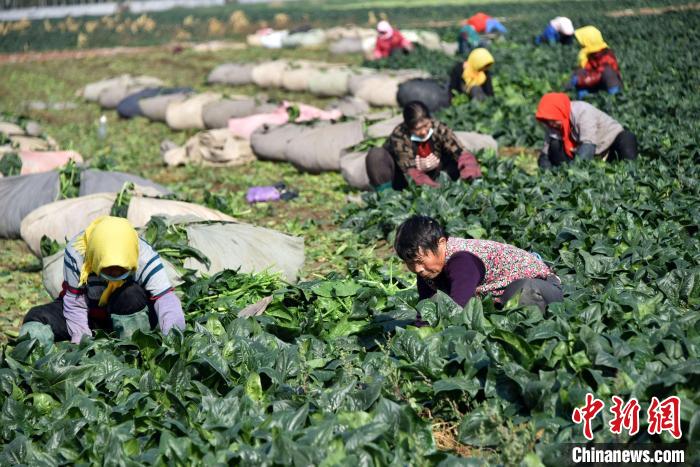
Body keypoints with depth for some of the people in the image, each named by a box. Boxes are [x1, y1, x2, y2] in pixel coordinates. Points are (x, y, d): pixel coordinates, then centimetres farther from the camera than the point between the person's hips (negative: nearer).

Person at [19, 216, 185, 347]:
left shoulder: (145, 258, -29)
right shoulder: (76, 253, -26)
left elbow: (165, 297, -38)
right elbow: (75, 304, -20)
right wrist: (83, 339, -32)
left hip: (133, 315, -1)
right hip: (90, 314, 1)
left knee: (132, 295, -36)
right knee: (38, 319, -21)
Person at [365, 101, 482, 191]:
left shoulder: (439, 129, -21)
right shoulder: (399, 137, -30)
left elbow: (462, 154, -29)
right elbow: (412, 173, -35)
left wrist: (472, 179, -47)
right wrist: (437, 189, -49)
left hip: (432, 177, 3)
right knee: (376, 155, -29)